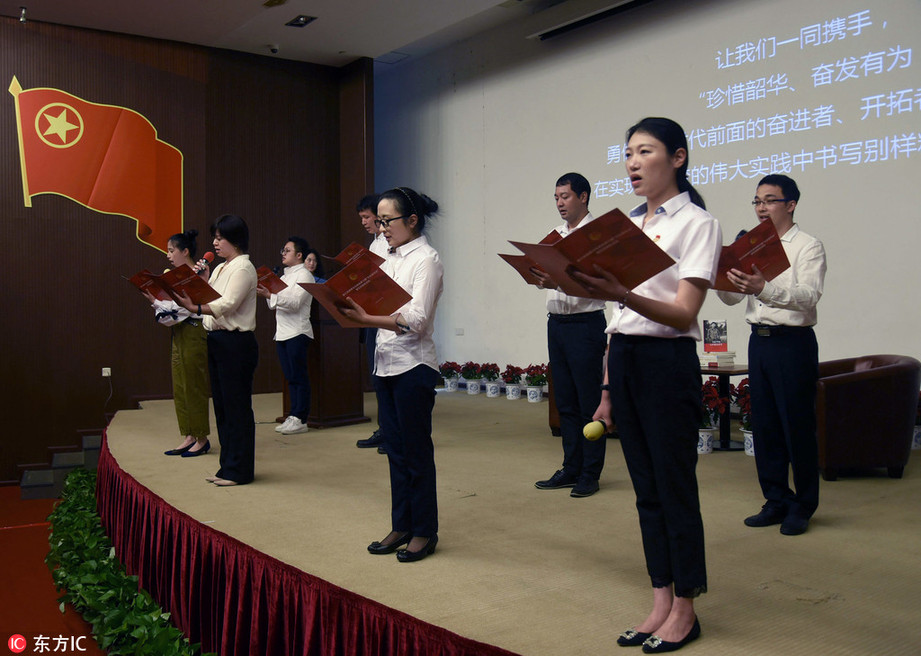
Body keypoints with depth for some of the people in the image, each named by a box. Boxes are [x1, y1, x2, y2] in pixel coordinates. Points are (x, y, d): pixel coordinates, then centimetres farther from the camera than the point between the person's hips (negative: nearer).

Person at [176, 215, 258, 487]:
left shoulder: (243, 268, -10)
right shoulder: (220, 269, 18)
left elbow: (226, 305, -23)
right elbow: (207, 299, 13)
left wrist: (195, 308, -35)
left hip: (237, 342, -10)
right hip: (216, 340, 10)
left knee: (237, 405, -4)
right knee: (221, 404, 13)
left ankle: (239, 469, 4)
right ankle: (228, 466, 22)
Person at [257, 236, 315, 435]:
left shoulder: (304, 275, -7)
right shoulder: (285, 276, 20)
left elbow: (295, 303, -18)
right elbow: (276, 305, 22)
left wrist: (270, 295, -23)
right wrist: (266, 294, 5)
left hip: (297, 333, -8)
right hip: (282, 332, 8)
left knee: (299, 376, -5)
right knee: (290, 376, 10)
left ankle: (300, 419, -1)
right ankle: (293, 416, 15)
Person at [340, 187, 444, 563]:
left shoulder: (426, 260, -10)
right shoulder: (390, 261, 15)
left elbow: (416, 320, -20)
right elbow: (378, 309, 15)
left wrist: (367, 319, -29)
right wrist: (354, 311, -4)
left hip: (414, 366, -8)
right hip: (385, 363, 8)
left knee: (416, 450, 1)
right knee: (395, 449, 12)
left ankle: (424, 532, 13)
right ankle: (401, 526, 23)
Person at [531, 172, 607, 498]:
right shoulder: (556, 234, 16)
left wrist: (558, 282, -33)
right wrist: (537, 276, -4)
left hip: (585, 324, -7)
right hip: (556, 322, 8)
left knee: (589, 403, -1)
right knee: (565, 402, 12)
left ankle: (590, 474, 7)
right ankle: (571, 469, 21)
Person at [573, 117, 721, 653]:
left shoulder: (697, 223, -6)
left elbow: (685, 313, -17)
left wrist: (622, 294, -34)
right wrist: (607, 387, 14)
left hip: (668, 363, -7)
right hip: (623, 360, 7)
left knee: (675, 486, 2)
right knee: (646, 488, 12)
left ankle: (684, 610, 17)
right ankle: (661, 604, 23)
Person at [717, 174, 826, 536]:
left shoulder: (808, 247, -5)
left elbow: (808, 297, -22)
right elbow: (732, 297, 8)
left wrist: (764, 289, -40)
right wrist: (721, 277, -15)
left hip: (793, 343, -6)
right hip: (759, 340, 6)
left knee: (797, 425, -1)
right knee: (764, 425, 9)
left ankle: (802, 506, 14)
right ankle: (777, 501, 21)